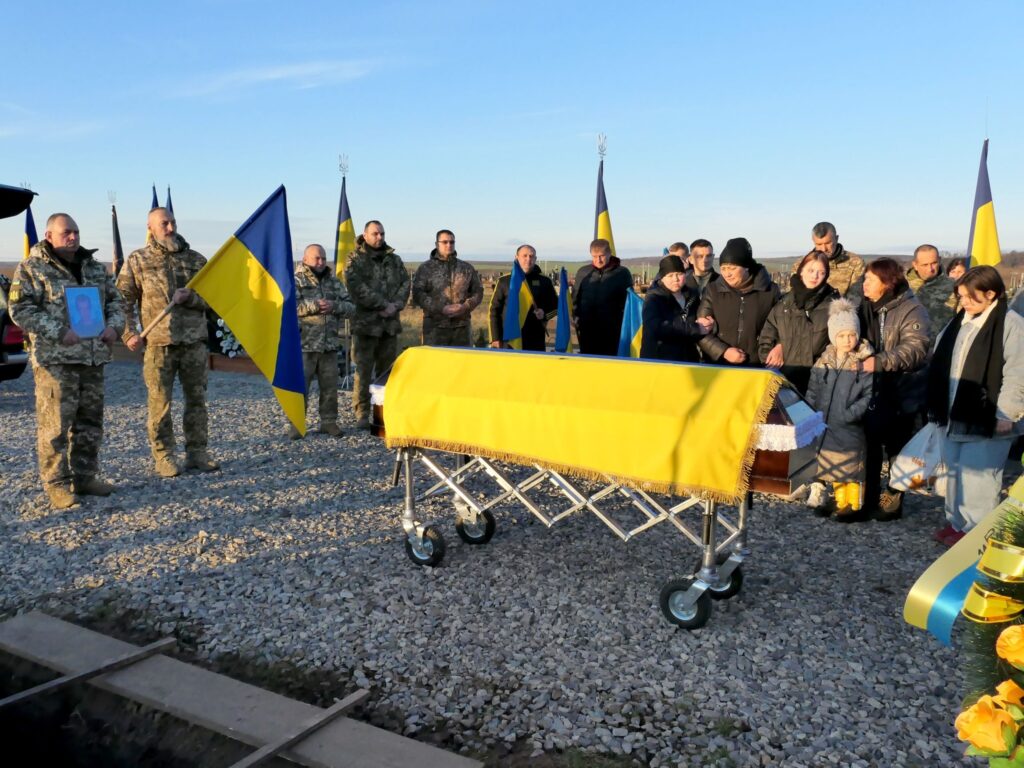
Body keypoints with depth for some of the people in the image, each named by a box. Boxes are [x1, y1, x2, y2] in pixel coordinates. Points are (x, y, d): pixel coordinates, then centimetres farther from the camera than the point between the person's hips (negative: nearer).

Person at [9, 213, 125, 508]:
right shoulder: (31, 269, -2)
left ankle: (84, 477, 22)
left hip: (93, 357, 6)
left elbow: (115, 300, 20)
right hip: (54, 359, -6)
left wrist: (113, 326, 0)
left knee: (89, 421, 11)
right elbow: (19, 310, -9)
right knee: (54, 424, -5)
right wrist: (59, 332, -18)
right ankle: (56, 484, 4)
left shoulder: (94, 267, 15)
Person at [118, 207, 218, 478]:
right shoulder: (137, 260, 4)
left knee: (197, 400, 7)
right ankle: (164, 457, 12)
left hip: (195, 342, 2)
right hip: (158, 343, -2)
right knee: (159, 403, 1)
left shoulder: (196, 259, 10)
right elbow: (122, 301, 5)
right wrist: (129, 333, -4)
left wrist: (190, 297, -11)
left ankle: (197, 453, 18)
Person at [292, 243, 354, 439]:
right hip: (304, 344, -4)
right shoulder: (296, 281, -1)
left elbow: (349, 306, 9)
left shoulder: (334, 281, 14)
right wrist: (315, 305, -19)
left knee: (330, 386, 10)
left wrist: (334, 306, -10)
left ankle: (329, 421, 22)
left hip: (330, 344, 4)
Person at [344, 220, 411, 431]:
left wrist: (395, 305, -9)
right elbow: (358, 288, -14)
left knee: (387, 370, 11)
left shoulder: (394, 259, 16)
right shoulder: (355, 260, -1)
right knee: (363, 370, -3)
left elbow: (405, 283, 8)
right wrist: (383, 305, -16)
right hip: (365, 324, -5)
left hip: (390, 323, 5)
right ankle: (362, 415, 3)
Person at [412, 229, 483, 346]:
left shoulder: (467, 268, 14)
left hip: (462, 326, 3)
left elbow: (478, 292, 13)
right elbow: (418, 295, -5)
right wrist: (441, 309, -16)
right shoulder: (426, 268, 4)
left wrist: (466, 306, -7)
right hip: (435, 327, -3)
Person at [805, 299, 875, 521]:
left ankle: (854, 506, 15)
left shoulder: (864, 362, -7)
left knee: (850, 467, 1)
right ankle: (840, 504, 28)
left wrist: (851, 413, -20)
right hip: (824, 427, 5)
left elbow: (868, 395, -11)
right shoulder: (823, 362, 6)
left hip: (850, 428, -4)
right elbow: (812, 392, 11)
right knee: (832, 467, 14)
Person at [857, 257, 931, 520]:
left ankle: (893, 501, 19)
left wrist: (879, 361, -35)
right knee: (869, 443, 11)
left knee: (897, 449, 6)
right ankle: (868, 498, 23)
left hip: (902, 392, -6)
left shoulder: (912, 310, -13)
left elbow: (915, 348, -25)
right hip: (873, 390, 6)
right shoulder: (866, 307, 8)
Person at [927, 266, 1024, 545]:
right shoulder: (959, 322, 11)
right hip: (953, 416, 8)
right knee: (955, 470, 15)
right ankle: (956, 522, 27)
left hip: (986, 420, -7)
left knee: (977, 475, -4)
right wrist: (936, 404, 12)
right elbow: (940, 366, 16)